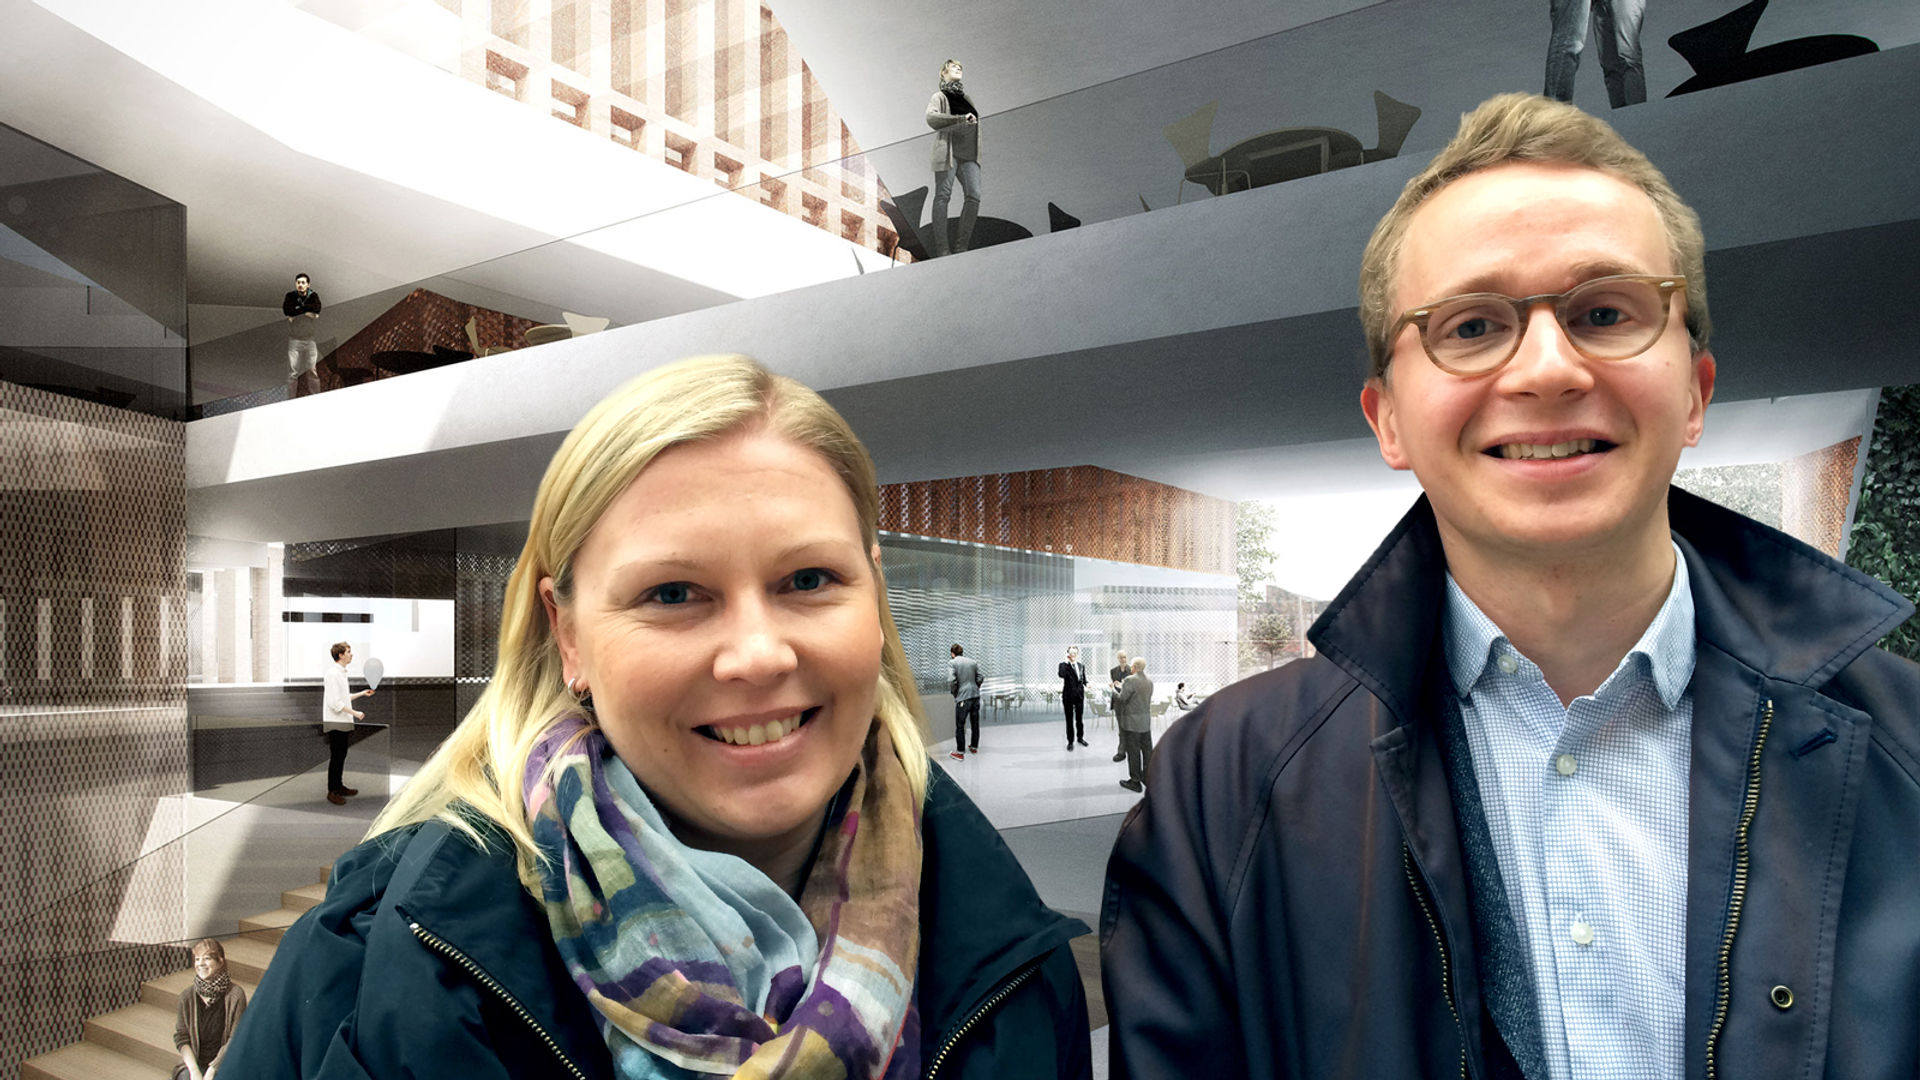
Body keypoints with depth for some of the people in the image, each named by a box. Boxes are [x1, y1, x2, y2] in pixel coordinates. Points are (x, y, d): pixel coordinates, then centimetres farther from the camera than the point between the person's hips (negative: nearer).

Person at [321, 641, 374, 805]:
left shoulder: (341, 673, 15)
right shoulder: (332, 674, -17)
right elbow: (334, 702, -22)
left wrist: (363, 693, 20)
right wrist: (354, 712, -20)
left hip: (343, 723, 10)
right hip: (335, 723, -10)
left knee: (341, 755, 16)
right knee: (336, 757, -5)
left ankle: (339, 786, 25)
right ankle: (332, 792, 1)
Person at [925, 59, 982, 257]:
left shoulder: (965, 98, 25)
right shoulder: (939, 96, 7)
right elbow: (931, 118, -12)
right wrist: (961, 119, -17)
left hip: (968, 155, 6)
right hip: (947, 153, -6)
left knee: (974, 196, -11)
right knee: (943, 196, -9)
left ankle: (961, 246, -8)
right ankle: (941, 249, -10)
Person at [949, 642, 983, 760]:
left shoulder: (952, 663, -6)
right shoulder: (973, 662, 8)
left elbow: (951, 681, -16)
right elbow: (979, 678, 5)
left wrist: (954, 691, 0)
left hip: (962, 697, -5)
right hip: (975, 696, 5)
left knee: (960, 725, 2)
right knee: (975, 722, 17)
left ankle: (960, 752, 4)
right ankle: (974, 747, 31)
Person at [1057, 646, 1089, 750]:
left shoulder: (1081, 666, 8)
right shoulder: (1063, 665, -6)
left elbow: (1084, 680, 15)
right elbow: (1061, 675, -27)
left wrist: (1086, 685, -6)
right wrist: (1066, 661, -24)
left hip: (1079, 695, 4)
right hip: (1068, 695, -4)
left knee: (1080, 718, 14)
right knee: (1069, 719, 4)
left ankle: (1080, 737, 31)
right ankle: (1070, 741, 13)